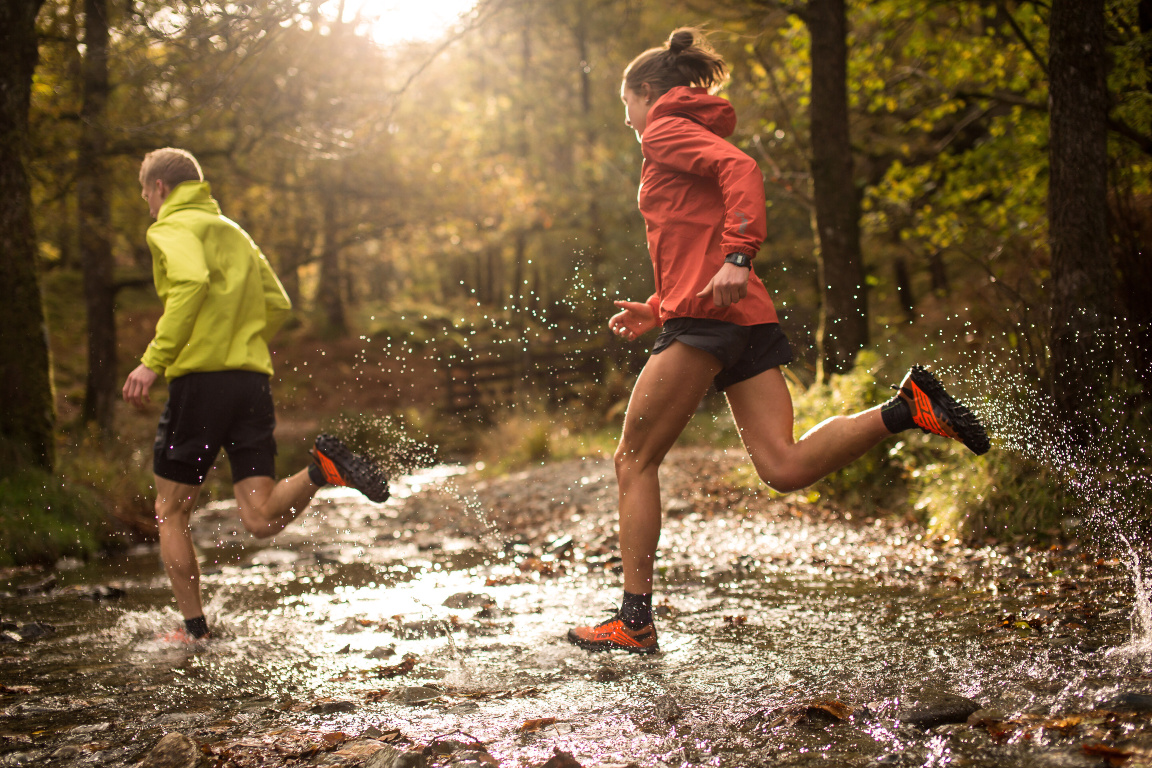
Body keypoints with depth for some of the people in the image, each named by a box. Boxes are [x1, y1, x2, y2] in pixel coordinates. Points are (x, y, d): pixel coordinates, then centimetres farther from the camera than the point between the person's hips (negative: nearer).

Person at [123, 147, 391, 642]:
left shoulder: (171, 229, 1)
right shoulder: (233, 231, 24)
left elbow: (191, 282, -20)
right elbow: (278, 305, 21)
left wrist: (154, 360, -22)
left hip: (200, 379, -6)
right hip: (253, 379, 6)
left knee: (170, 512, 9)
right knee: (261, 521, 0)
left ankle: (194, 630, 9)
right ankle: (321, 470, -24)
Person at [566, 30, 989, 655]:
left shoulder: (668, 130, 4)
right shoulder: (700, 139, 31)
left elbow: (741, 169, -16)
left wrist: (737, 257, -28)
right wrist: (656, 311, 27)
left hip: (704, 314, -9)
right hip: (747, 321, 9)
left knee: (634, 461, 0)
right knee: (784, 468, -5)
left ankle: (635, 622, 0)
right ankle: (906, 408, -15)